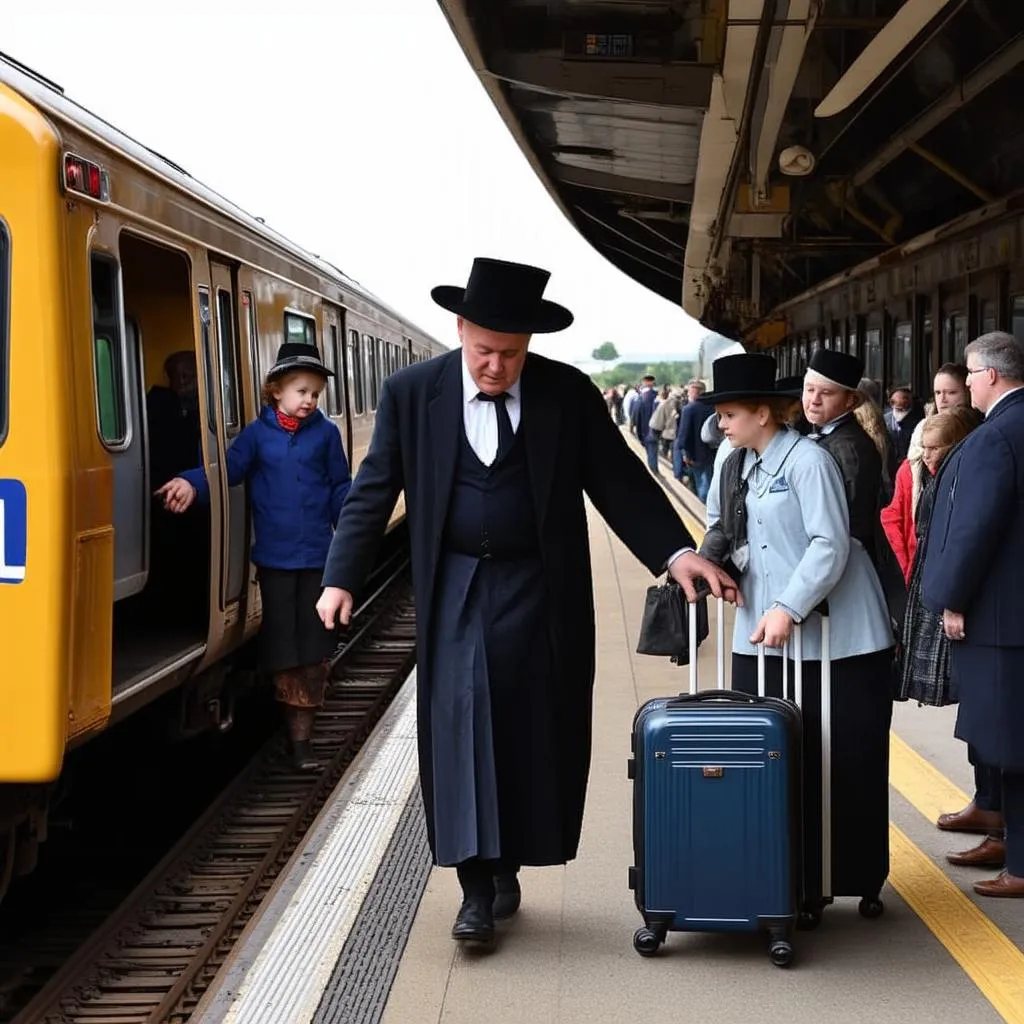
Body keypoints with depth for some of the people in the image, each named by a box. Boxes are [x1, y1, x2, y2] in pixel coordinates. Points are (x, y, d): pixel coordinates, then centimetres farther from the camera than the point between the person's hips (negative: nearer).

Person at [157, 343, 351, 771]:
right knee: (281, 641, 5)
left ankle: (303, 727, 9)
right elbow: (228, 467, -6)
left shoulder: (325, 433, 2)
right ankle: (295, 720, 17)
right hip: (274, 557, 0)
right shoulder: (258, 433, 1)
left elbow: (340, 488, 5)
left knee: (313, 640, 3)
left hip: (317, 555, 0)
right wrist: (192, 483, -24)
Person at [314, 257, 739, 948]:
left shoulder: (569, 394, -4)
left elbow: (620, 482, -1)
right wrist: (342, 577, -8)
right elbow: (375, 491, 0)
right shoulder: (411, 393, -4)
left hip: (539, 594, 1)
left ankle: (507, 866, 24)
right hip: (455, 593, 0)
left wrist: (676, 552, -10)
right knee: (462, 729, -5)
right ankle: (476, 889, 0)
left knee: (532, 734, 6)